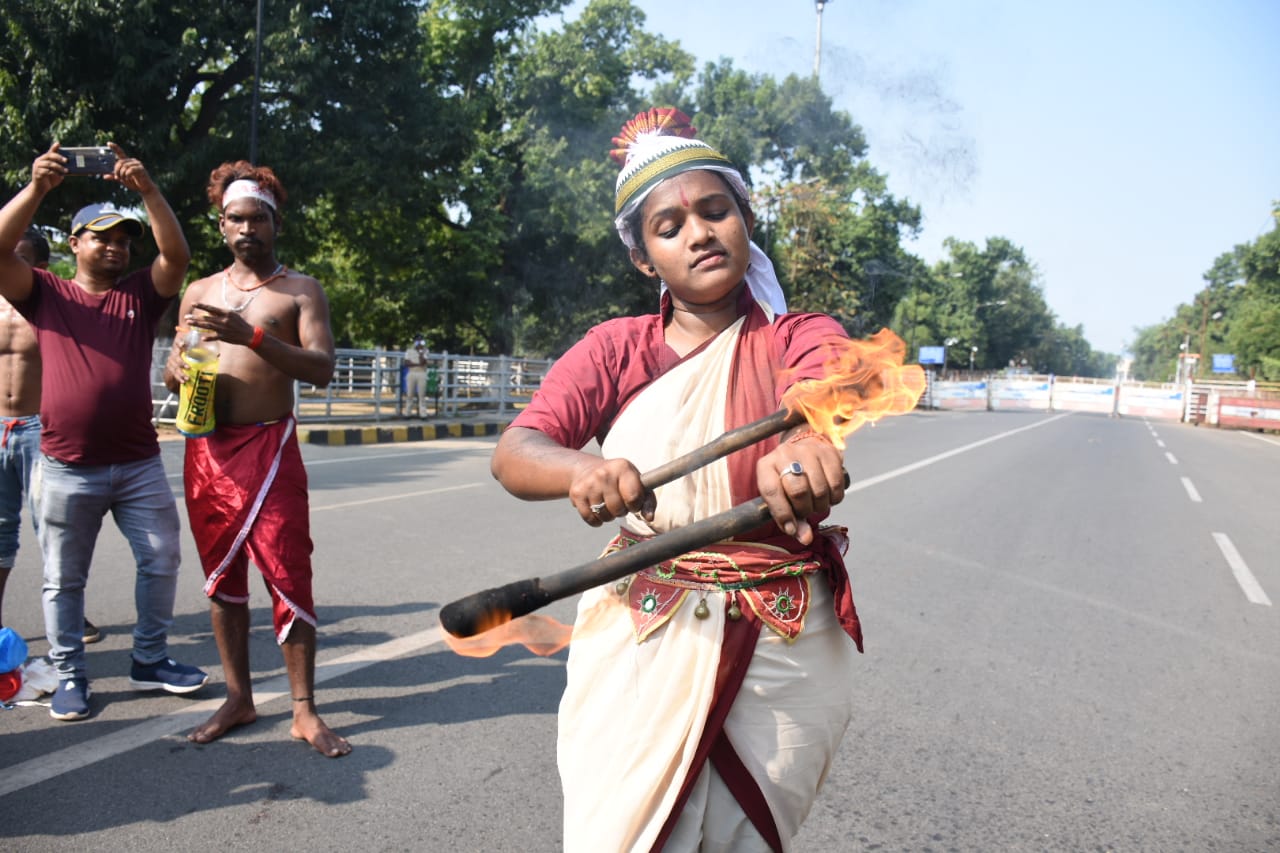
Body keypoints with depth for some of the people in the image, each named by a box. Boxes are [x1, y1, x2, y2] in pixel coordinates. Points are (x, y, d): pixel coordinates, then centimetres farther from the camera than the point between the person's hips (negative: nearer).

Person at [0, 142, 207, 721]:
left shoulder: (142, 293, 7)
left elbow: (177, 254, -9)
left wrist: (147, 189, -19)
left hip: (139, 464, 2)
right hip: (66, 470, -2)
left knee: (162, 561, 8)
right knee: (64, 579, 8)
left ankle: (149, 661, 24)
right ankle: (68, 676, 22)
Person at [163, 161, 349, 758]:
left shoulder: (299, 290, 3)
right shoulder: (200, 292, 16)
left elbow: (322, 368, -9)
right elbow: (173, 366, 20)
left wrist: (250, 334, -21)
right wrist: (177, 367, -5)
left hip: (269, 446, -5)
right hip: (206, 447, 5)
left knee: (288, 575, -7)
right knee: (221, 575, 10)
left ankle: (304, 711, 2)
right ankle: (238, 699, 22)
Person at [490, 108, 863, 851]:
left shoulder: (802, 337, -2)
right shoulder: (616, 349, 1)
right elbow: (514, 454, -13)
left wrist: (813, 442, -50)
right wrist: (584, 471, -36)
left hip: (777, 652, 0)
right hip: (638, 648, 1)